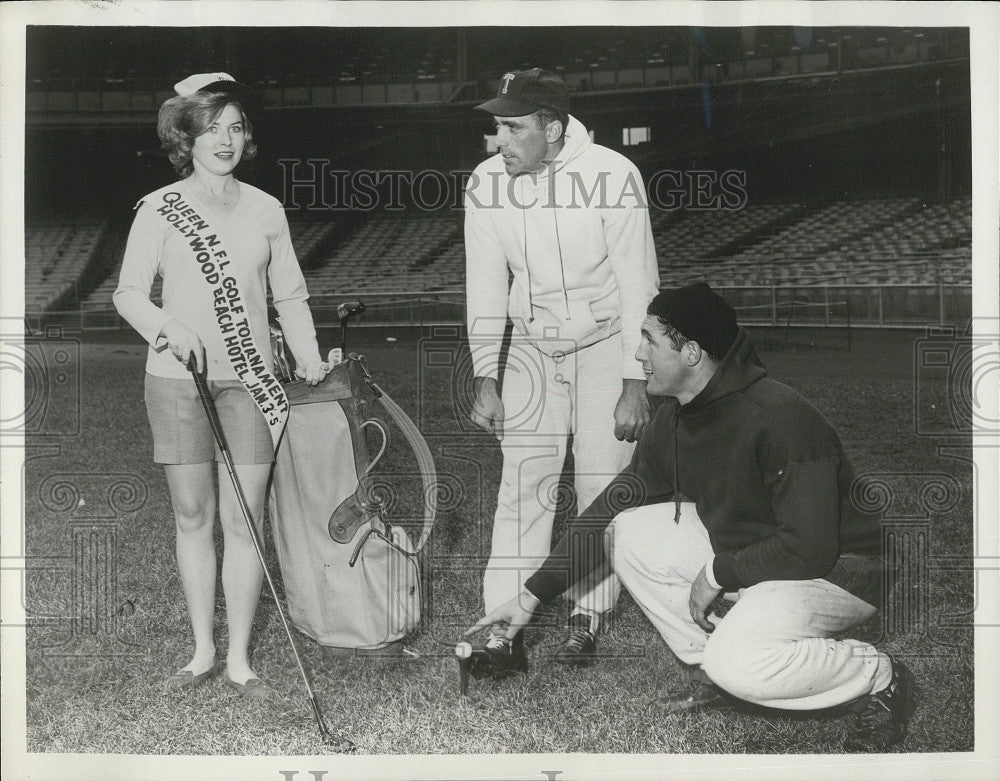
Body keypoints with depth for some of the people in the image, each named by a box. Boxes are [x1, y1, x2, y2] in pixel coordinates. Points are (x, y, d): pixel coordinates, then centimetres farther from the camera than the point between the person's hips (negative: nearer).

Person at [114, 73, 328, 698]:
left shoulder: (265, 210, 8)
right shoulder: (160, 209, 1)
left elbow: (290, 296, 13)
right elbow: (129, 294, -1)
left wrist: (310, 358, 0)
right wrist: (169, 329, -20)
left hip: (247, 378, 1)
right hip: (176, 378, -1)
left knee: (243, 520, -1)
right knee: (193, 516, 6)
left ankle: (240, 659, 11)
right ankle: (203, 651, 20)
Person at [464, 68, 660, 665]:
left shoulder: (612, 176, -20)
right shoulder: (486, 184, -9)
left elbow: (638, 286, -15)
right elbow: (485, 287, -1)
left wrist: (635, 383, -16)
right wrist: (486, 378, -4)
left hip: (606, 343, -2)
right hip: (531, 347, 3)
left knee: (602, 482, -1)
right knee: (524, 481, -5)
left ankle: (587, 621, 12)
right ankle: (503, 624, -2)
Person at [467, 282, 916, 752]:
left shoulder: (781, 419, -29)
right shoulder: (672, 423, -3)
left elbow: (810, 548, -30)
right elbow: (607, 512, 3)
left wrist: (719, 574, -18)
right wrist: (532, 595, 2)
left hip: (835, 568, -8)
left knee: (735, 663, -31)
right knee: (628, 533, -4)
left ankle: (882, 681, -6)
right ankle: (711, 670, 7)